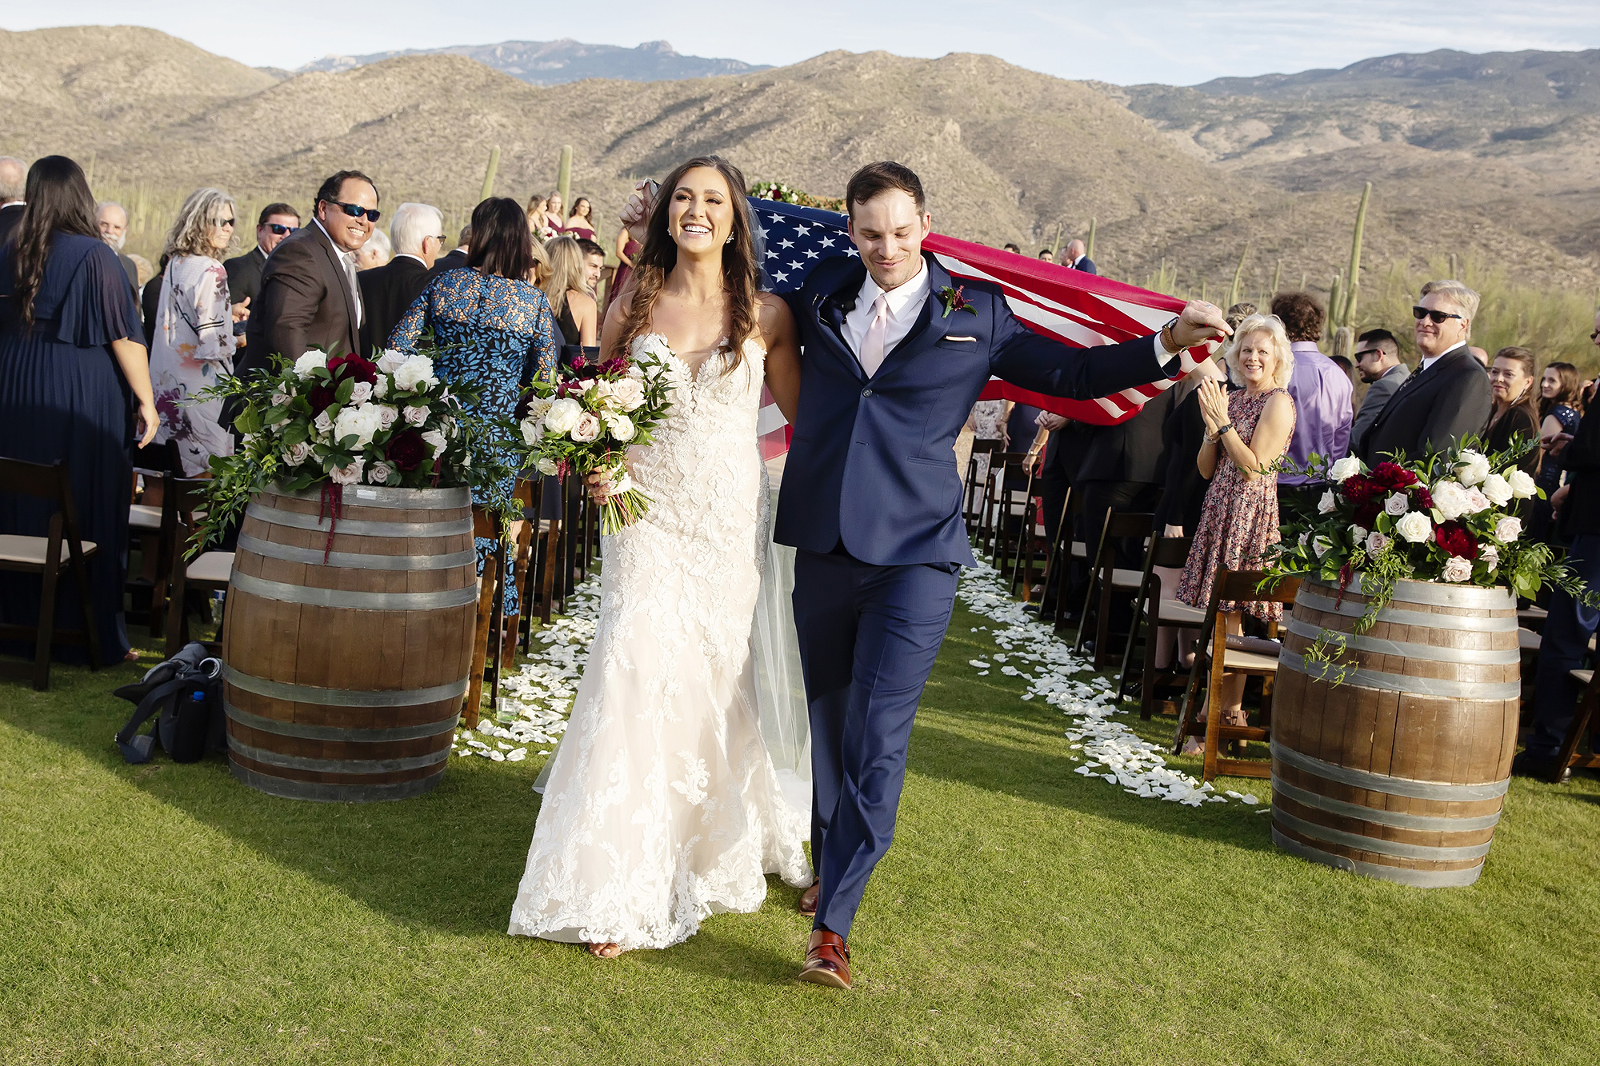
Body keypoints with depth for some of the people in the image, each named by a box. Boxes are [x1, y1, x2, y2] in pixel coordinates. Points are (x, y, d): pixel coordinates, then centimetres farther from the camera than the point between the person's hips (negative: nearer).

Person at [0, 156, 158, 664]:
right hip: (83, 396, -5)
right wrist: (147, 402, -6)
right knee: (89, 512, 1)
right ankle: (97, 635, 6)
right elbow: (124, 336, -12)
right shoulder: (95, 255, -12)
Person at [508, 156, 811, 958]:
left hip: (732, 522, 0)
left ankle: (724, 845, 36)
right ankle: (618, 888, 1)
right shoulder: (633, 307, 5)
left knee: (725, 681, 9)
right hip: (648, 517, 0)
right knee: (637, 676, -8)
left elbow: (805, 414, 6)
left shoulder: (766, 314, 1)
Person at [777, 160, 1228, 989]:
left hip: (913, 556, -3)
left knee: (877, 738, -10)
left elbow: (1069, 372, 9)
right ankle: (828, 869, 36)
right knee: (827, 728, 15)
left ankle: (833, 924, -3)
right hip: (821, 551, 4)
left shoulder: (976, 314, 4)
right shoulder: (820, 297, 10)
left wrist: (1167, 344, 0)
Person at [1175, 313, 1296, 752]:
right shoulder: (1231, 399, 14)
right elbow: (1206, 468, 10)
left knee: (1229, 619, -6)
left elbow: (1254, 467, -16)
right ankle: (1225, 711, 17)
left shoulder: (1279, 402, -8)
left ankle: (1224, 715, 0)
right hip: (1220, 510, 8)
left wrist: (1223, 422, -15)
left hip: (1251, 514, -8)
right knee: (1222, 616, 9)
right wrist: (1212, 427, -6)